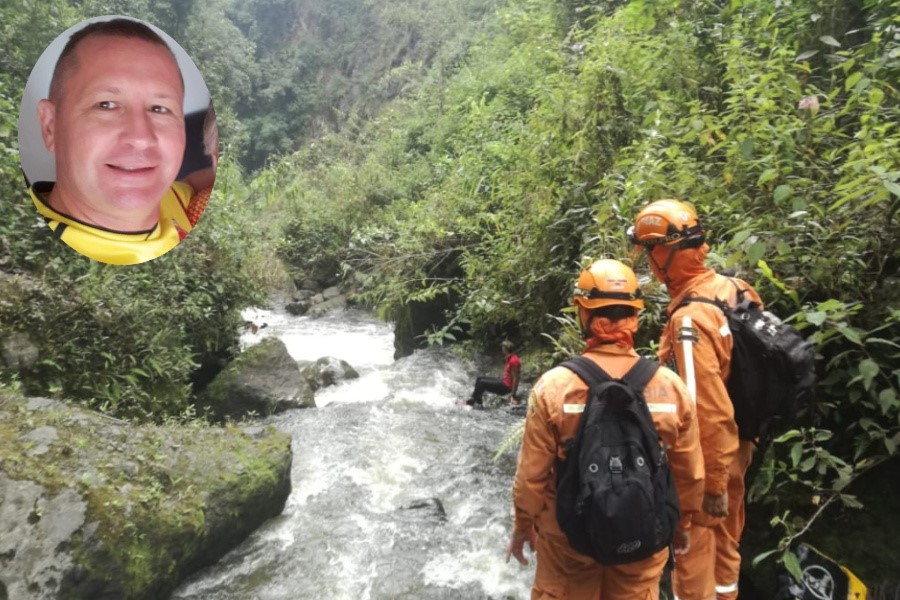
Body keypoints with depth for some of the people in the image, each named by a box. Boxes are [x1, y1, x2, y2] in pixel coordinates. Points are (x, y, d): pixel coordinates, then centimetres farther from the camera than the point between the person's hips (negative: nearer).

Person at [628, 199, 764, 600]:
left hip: (706, 456, -8)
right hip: (737, 445, 8)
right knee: (725, 541, 26)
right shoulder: (735, 289, -4)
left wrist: (712, 483, -18)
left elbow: (708, 411, -28)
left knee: (695, 550, 12)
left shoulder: (690, 320, -30)